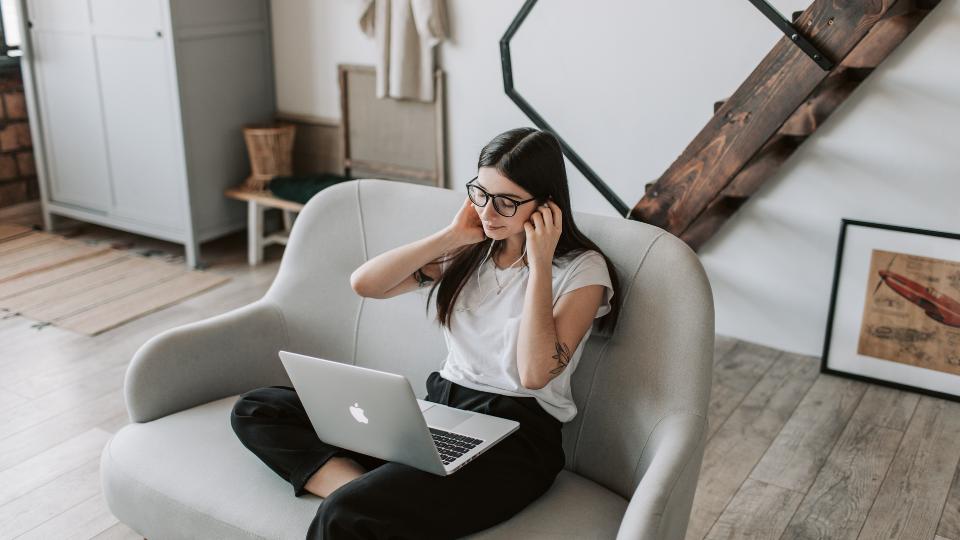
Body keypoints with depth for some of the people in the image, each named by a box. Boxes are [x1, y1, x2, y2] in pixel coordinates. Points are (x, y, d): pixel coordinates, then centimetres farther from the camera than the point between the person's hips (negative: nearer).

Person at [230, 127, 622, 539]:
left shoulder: (582, 270, -5)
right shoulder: (469, 251, 11)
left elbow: (535, 374, -18)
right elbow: (364, 283, 2)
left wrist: (540, 264, -16)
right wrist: (453, 236, -1)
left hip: (514, 437, -7)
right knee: (255, 410, -5)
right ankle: (363, 489, -21)